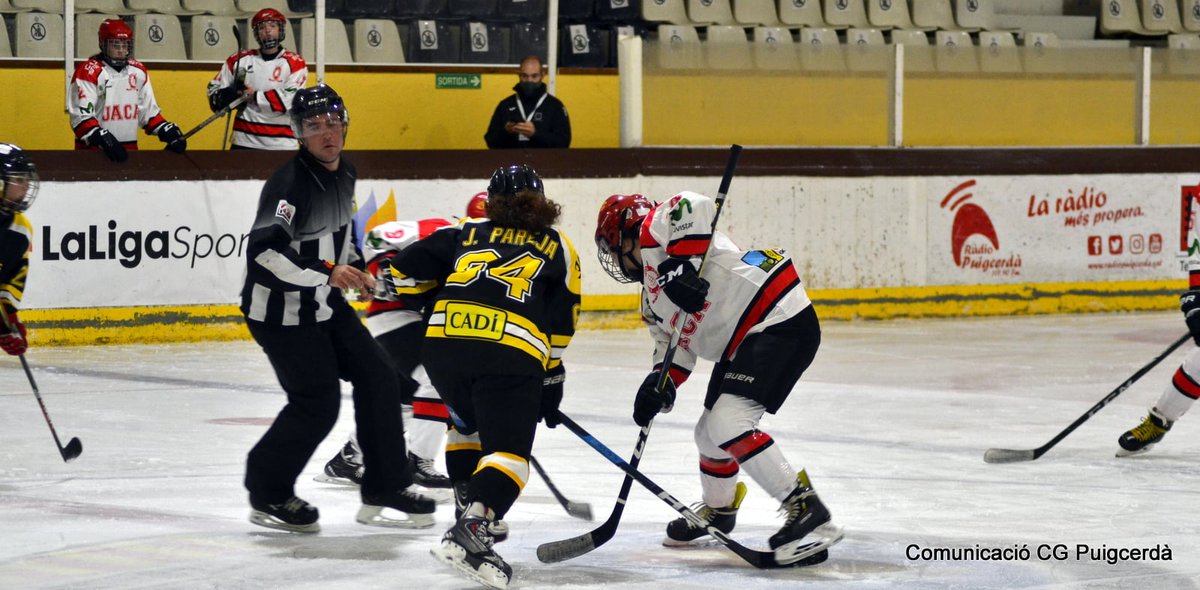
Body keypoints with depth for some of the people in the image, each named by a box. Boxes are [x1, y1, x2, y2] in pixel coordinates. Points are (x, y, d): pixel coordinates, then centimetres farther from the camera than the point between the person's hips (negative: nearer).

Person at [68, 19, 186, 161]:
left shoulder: (138, 72, 10)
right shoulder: (88, 72, -10)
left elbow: (149, 111, 17)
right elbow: (81, 116, -16)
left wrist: (168, 132, 4)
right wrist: (104, 139, -27)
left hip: (129, 149, 6)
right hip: (93, 150, -6)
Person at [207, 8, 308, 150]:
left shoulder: (294, 63, -4)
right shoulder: (239, 60, 9)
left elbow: (290, 100, -15)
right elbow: (215, 88, 14)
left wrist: (254, 96, -11)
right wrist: (227, 96, -8)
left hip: (282, 144, -3)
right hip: (244, 142, 3)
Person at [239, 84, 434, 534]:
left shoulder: (343, 173, 6)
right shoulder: (289, 184, -24)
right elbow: (263, 250, -34)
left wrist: (355, 267, 20)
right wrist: (326, 273, -38)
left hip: (325, 306, 9)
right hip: (282, 314, -9)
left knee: (378, 378, 8)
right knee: (317, 403, -11)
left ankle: (385, 490, 18)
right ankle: (267, 494, 8)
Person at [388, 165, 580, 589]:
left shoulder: (465, 234, 26)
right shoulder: (557, 248, 23)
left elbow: (404, 271, 21)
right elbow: (559, 328, 18)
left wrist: (426, 307, 40)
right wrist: (551, 386, 26)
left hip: (442, 345, 3)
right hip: (511, 351, -3)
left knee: (469, 423, 32)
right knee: (509, 451, -5)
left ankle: (468, 512, 30)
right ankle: (469, 533, -28)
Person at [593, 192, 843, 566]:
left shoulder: (655, 230, -6)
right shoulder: (652, 296, 23)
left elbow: (693, 206, -25)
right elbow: (674, 344, 17)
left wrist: (683, 264, -31)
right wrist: (660, 383, -3)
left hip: (780, 321, -11)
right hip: (742, 343, 11)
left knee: (726, 422, -22)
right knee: (710, 432, 20)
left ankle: (808, 513, -24)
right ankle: (718, 510, 47)